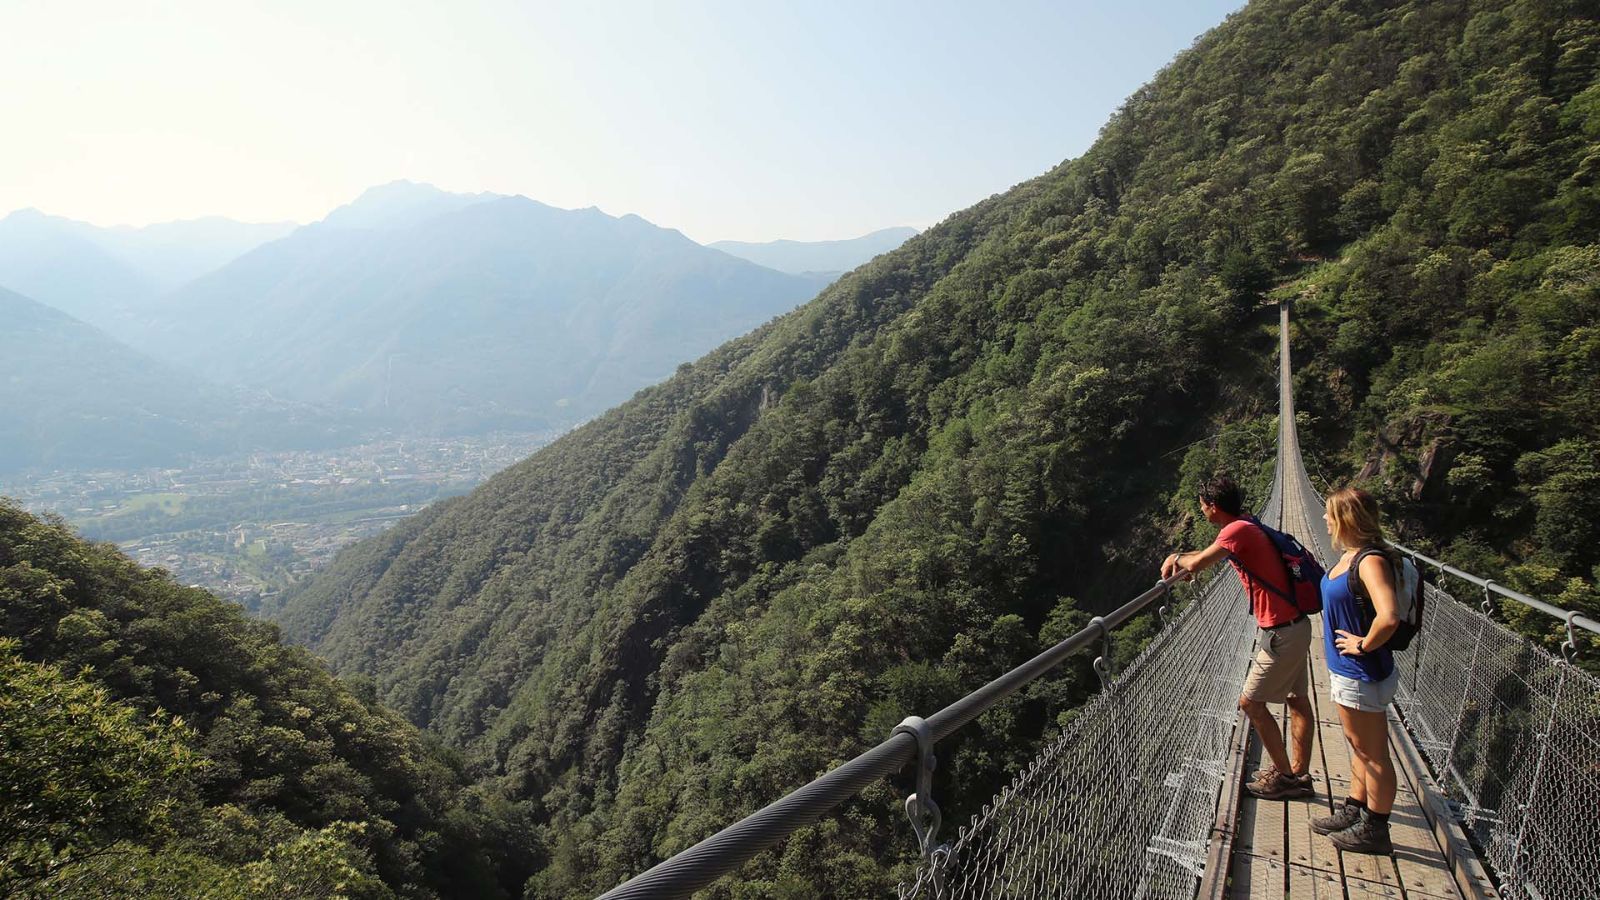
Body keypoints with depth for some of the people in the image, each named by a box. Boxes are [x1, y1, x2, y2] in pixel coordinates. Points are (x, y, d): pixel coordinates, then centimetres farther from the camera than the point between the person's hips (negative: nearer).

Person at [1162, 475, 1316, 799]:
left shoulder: (1237, 530, -20)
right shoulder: (1246, 528, 11)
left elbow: (1198, 564, -28)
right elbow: (1211, 555, 25)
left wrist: (1178, 558, -7)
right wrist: (1183, 559, 10)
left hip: (1281, 633, -10)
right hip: (1294, 625, 10)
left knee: (1251, 702, 1)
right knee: (1298, 700, 15)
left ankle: (1284, 775, 12)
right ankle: (1299, 775, 25)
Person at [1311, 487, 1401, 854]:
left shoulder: (1371, 561, -25)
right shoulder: (1350, 555, 5)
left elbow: (1388, 618, -39)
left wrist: (1364, 645, -23)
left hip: (1362, 675, -10)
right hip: (1345, 670, 10)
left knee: (1373, 754, 6)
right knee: (1358, 746, 22)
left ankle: (1375, 831, 20)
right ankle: (1354, 812, 37)